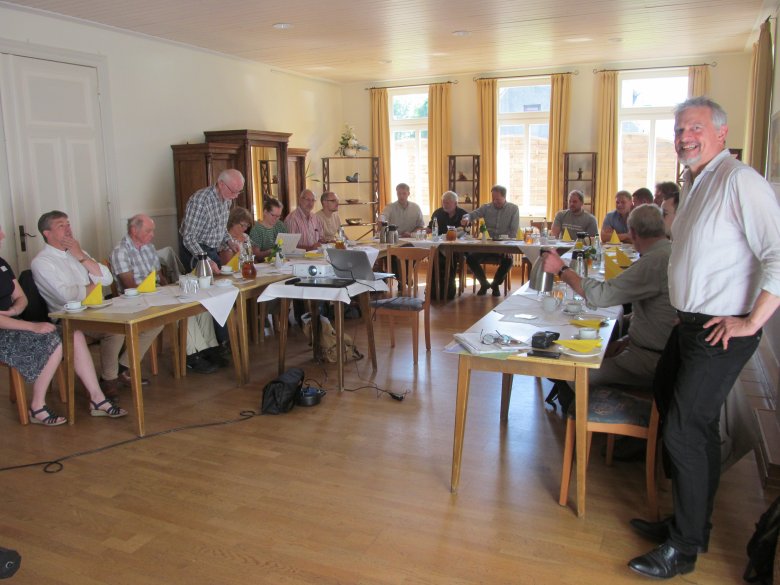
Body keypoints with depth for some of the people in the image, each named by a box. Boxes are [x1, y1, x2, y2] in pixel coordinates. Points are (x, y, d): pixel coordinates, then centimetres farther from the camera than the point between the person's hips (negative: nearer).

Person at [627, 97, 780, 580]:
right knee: (698, 430, 17)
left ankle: (684, 547, 10)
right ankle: (690, 522, 33)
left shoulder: (739, 180, -15)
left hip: (721, 332, -9)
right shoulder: (694, 184, 15)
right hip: (690, 325, 9)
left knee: (684, 432, -5)